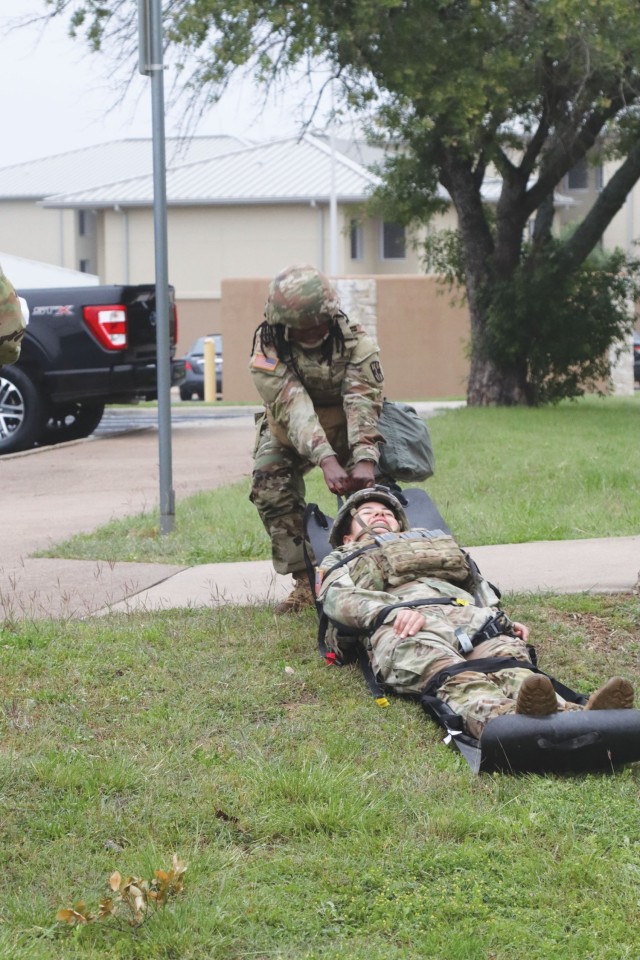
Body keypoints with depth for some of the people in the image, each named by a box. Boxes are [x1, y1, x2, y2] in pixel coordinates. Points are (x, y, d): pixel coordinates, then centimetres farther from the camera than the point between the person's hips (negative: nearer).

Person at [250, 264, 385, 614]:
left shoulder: (355, 342, -28)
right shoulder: (268, 350, -30)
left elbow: (363, 403, -40)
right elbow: (294, 410, -42)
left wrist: (365, 460, -57)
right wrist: (326, 461, -57)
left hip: (346, 430, 0)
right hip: (288, 437, 0)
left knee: (367, 491, -21)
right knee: (270, 490, -22)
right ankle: (304, 582, -14)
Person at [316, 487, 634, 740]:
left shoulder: (438, 544, 47)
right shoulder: (340, 563, 36)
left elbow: (478, 586, 32)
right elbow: (339, 600, 11)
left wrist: (503, 621, 7)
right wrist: (394, 610, -12)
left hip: (470, 616, 3)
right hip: (403, 628, -3)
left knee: (514, 670, -32)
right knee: (457, 679, -39)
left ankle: (577, 717, -65)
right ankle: (509, 719, -73)